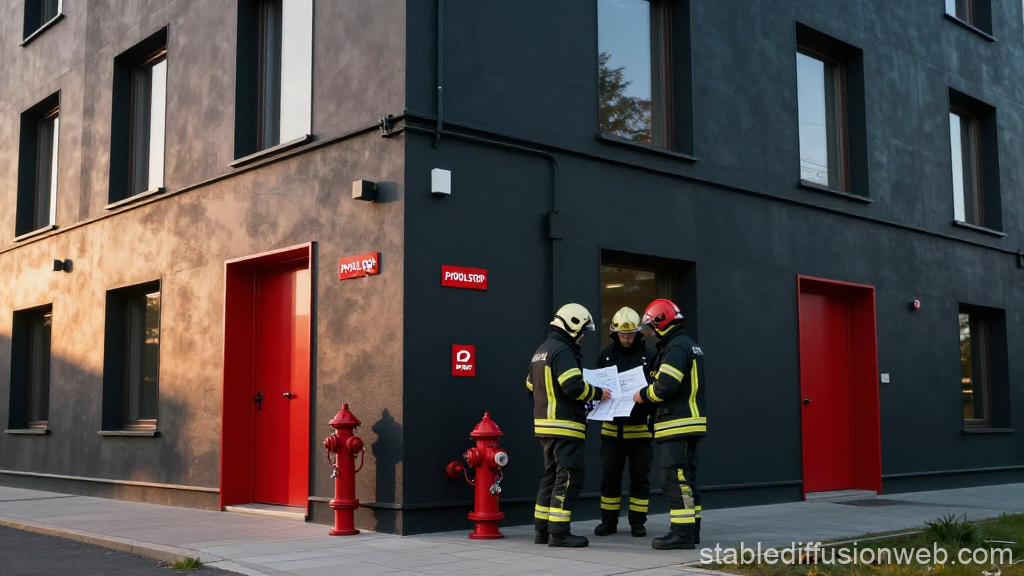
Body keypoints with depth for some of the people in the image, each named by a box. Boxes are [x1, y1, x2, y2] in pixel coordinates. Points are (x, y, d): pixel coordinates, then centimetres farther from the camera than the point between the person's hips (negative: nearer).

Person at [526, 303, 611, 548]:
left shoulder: (541, 351, 17)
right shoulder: (562, 351, -14)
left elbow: (531, 386, 22)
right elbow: (574, 387, -22)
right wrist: (598, 393, -8)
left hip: (545, 424, 10)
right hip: (564, 425, -10)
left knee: (552, 476, 15)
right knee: (569, 477, -7)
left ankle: (542, 528, 17)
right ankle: (559, 532, -8)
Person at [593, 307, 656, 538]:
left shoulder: (649, 355, -3)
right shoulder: (607, 355, 7)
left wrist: (645, 396, -21)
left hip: (639, 427, -3)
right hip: (612, 426, 3)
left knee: (640, 476, 5)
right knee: (609, 475, 6)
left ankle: (637, 522, 15)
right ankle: (609, 521, 17)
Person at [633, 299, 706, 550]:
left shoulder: (676, 347, -14)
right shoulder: (689, 344, 19)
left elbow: (666, 385, -22)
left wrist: (643, 395, -5)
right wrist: (649, 393, 13)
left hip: (678, 424, -11)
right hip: (689, 422, 11)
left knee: (674, 479, -10)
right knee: (686, 477, 14)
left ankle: (682, 533, -10)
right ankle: (691, 529, 18)